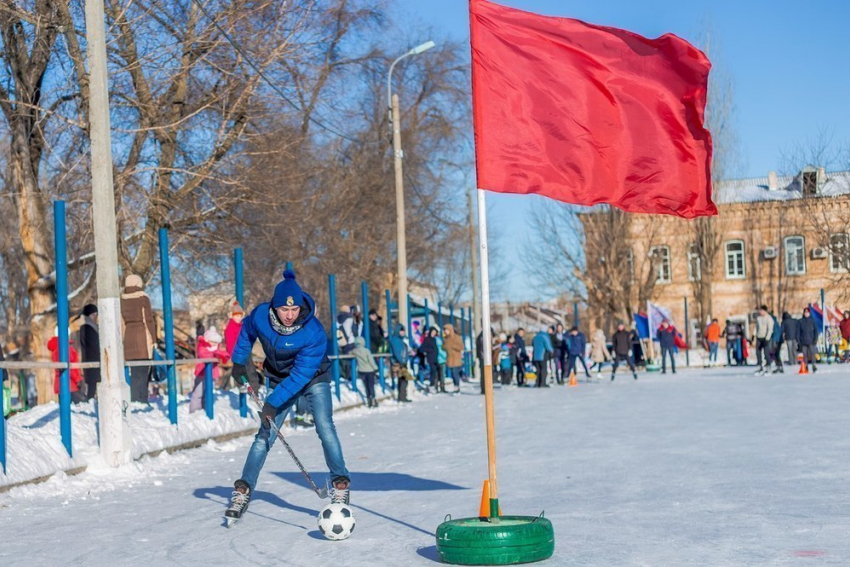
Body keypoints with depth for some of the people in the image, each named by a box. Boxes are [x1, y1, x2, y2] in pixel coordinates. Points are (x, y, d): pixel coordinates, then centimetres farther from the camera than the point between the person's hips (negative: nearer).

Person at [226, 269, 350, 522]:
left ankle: (341, 483, -9)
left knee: (324, 426, -19)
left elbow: (301, 374, -32)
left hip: (314, 378, -3)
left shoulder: (314, 332, -33)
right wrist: (239, 361, 6)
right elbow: (246, 331, 4)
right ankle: (243, 490, 5)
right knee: (265, 434, -1)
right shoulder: (260, 315, -22)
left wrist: (273, 402, -33)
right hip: (281, 380, 3)